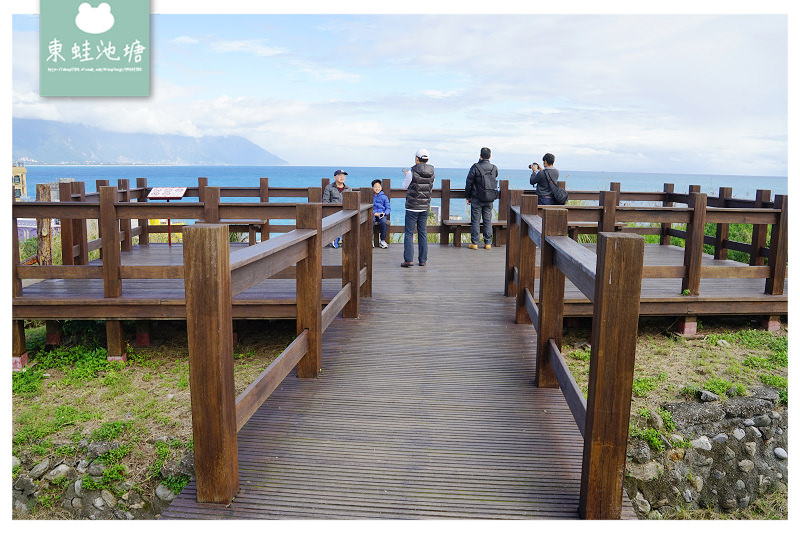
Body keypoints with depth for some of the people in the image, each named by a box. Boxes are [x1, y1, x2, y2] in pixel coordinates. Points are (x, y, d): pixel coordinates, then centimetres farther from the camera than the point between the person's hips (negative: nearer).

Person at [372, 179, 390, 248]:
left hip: (382, 214, 0)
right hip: (372, 214, 0)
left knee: (383, 222, -34)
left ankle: (383, 241, -20)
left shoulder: (384, 197, 11)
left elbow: (388, 208, 10)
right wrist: (374, 213, -10)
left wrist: (384, 213, -10)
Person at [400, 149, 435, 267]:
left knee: (409, 233, 0)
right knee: (423, 233, 10)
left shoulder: (412, 172, -13)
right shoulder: (431, 173, 1)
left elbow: (405, 186, 1)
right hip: (425, 207, 5)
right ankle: (423, 260, 12)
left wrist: (406, 175, 21)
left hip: (412, 206, -5)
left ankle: (408, 259, -5)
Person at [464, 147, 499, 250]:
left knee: (475, 220, 2)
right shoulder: (494, 168, 1)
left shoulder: (475, 167, -10)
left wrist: (468, 196, 2)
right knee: (488, 220, 10)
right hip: (490, 199, 3)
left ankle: (474, 243, 3)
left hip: (477, 199, -3)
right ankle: (488, 243, 12)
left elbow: (469, 183, -7)